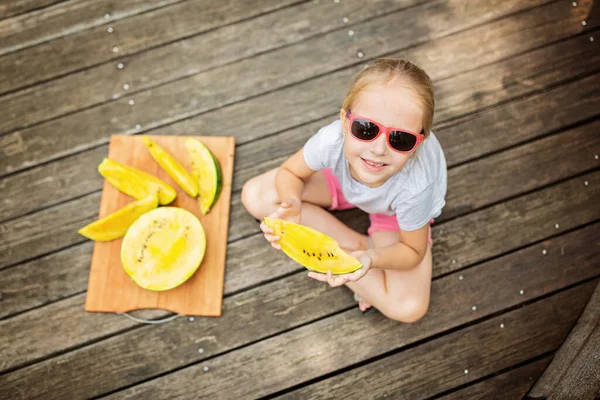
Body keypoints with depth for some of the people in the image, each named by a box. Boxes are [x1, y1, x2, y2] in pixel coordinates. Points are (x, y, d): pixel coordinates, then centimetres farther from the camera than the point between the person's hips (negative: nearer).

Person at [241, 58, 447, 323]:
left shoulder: (415, 187, -41)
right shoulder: (332, 140, -38)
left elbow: (412, 251, -21)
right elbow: (290, 173, -16)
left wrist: (372, 259, -42)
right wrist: (291, 204, -38)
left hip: (396, 211, -3)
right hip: (342, 180, 4)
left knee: (408, 308, -23)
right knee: (255, 197, -15)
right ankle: (359, 244, -8)